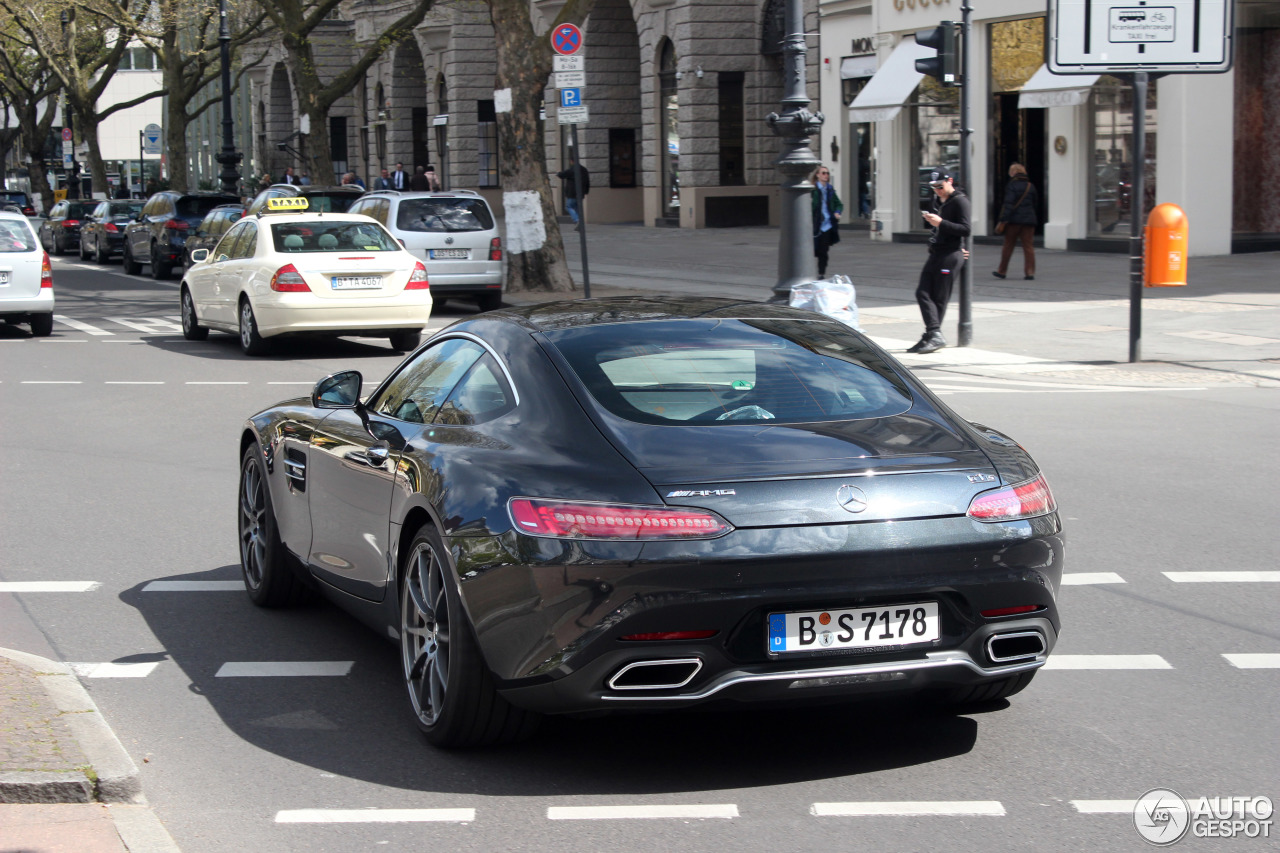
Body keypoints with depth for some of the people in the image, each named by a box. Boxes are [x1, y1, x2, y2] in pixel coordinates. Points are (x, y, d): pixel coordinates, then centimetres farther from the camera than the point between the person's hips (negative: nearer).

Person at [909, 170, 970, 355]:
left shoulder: (960, 201, -9)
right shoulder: (938, 199, 16)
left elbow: (965, 229, -16)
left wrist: (941, 223, -23)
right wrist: (930, 219, 8)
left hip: (951, 254, -9)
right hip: (936, 252, 9)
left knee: (939, 298, -6)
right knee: (923, 293, -2)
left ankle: (934, 336, -2)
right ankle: (935, 335, -5)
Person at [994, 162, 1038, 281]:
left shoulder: (1012, 185, -7)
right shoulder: (1031, 186, 10)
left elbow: (1008, 204, -15)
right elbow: (1036, 204, 16)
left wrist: (1002, 220, -17)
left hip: (1014, 219, -4)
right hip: (1029, 220, 4)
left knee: (1008, 245, 6)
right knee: (1028, 246, 3)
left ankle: (1002, 271, 13)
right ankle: (1030, 272, -4)